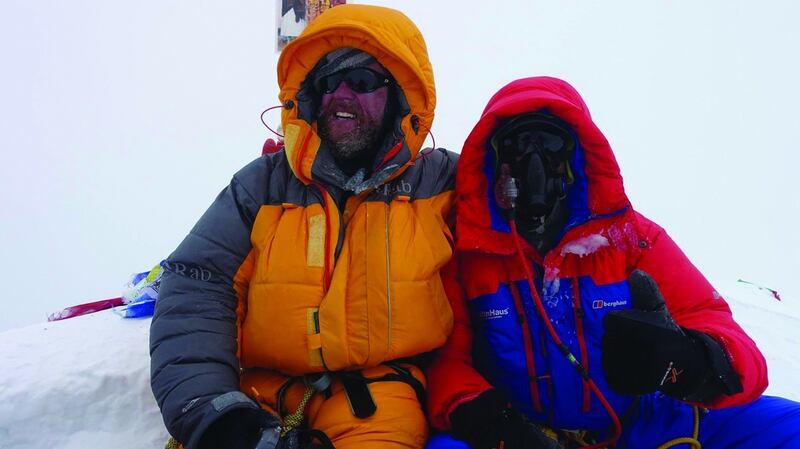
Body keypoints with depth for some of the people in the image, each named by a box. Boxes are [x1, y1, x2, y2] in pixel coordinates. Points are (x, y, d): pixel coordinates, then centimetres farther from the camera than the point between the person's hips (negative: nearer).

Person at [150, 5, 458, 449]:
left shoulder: (442, 181, 6)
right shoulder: (264, 184, 8)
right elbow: (194, 289, 0)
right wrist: (211, 408, -14)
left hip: (376, 409, -1)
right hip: (260, 395, 2)